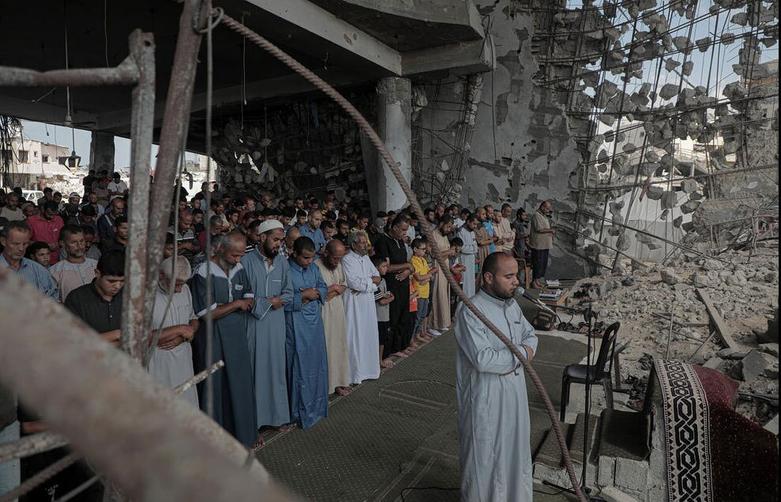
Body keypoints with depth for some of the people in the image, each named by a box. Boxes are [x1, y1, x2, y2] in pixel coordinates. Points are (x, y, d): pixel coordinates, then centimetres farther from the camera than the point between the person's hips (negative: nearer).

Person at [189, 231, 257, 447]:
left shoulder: (239, 269, 2)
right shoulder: (203, 273, -16)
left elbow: (249, 298, 11)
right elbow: (206, 314, -18)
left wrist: (247, 302, -10)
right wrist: (236, 304, -14)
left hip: (238, 339, 6)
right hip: (213, 342, -6)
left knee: (240, 386, 14)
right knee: (215, 387, 7)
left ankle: (241, 431, 31)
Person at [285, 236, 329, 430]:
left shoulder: (313, 268, 7)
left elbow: (324, 288, 13)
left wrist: (314, 293, -8)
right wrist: (303, 295, -16)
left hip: (315, 321, 7)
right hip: (296, 324, -6)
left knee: (317, 363, 14)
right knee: (300, 367, 3)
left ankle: (316, 405, 31)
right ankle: (301, 411, 19)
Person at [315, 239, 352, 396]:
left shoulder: (338, 265, 7)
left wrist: (336, 290, -6)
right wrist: (331, 288, -13)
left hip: (338, 311, 7)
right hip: (323, 313, -7)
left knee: (339, 345, 12)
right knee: (325, 347, -1)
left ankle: (338, 381, 24)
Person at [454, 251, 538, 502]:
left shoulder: (511, 304, 3)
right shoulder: (469, 311, -23)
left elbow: (530, 335, 14)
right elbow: (482, 359, -29)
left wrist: (522, 352, -9)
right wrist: (521, 353, -16)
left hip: (515, 392, 8)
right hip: (485, 398, -8)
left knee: (515, 447, 24)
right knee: (483, 455, 10)